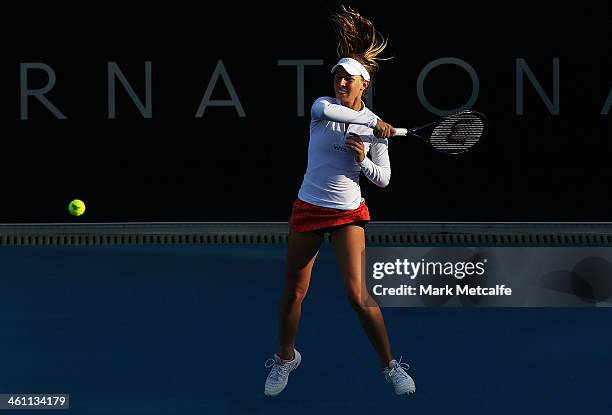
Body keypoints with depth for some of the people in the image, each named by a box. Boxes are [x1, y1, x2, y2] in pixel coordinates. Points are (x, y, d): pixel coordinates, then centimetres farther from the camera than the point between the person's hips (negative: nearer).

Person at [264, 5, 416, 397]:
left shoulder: (375, 127, -2)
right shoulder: (323, 105, -4)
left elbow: (383, 178, 0)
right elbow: (325, 110, -30)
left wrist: (362, 159, -18)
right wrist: (373, 121, -32)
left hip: (348, 212, -1)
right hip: (308, 208, 1)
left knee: (357, 294, -12)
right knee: (294, 292, 8)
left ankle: (390, 365, 3)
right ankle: (286, 358, 31)